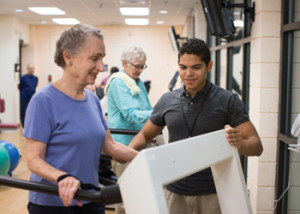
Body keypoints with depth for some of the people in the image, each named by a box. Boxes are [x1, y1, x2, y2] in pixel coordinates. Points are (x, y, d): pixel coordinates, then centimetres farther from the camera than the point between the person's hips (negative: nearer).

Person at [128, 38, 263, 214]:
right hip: (175, 192, 3)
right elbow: (145, 135, 16)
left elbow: (257, 146, -7)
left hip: (213, 194, -2)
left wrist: (239, 143, -30)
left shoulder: (228, 100, -5)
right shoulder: (167, 101, 4)